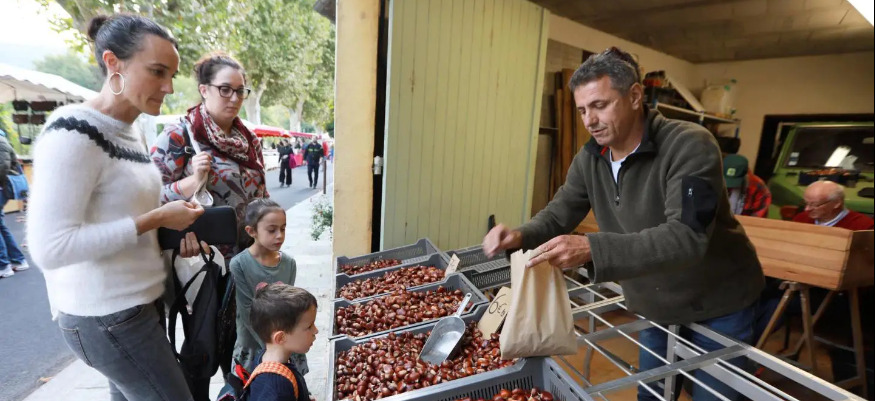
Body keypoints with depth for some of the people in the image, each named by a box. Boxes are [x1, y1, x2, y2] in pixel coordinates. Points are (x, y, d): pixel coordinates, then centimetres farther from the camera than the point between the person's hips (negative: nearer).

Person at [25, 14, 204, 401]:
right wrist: (156, 219, -21)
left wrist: (171, 221, 0)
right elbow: (49, 246, -25)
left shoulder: (129, 131, 7)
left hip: (139, 302, 8)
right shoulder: (73, 133, -20)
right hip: (107, 317, -8)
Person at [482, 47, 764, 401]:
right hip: (654, 307, 5)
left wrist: (592, 249, -49)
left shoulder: (690, 146, -27)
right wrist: (520, 236, -27)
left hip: (717, 307, -5)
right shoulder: (589, 159, -9)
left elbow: (686, 236, -37)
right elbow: (558, 215, -5)